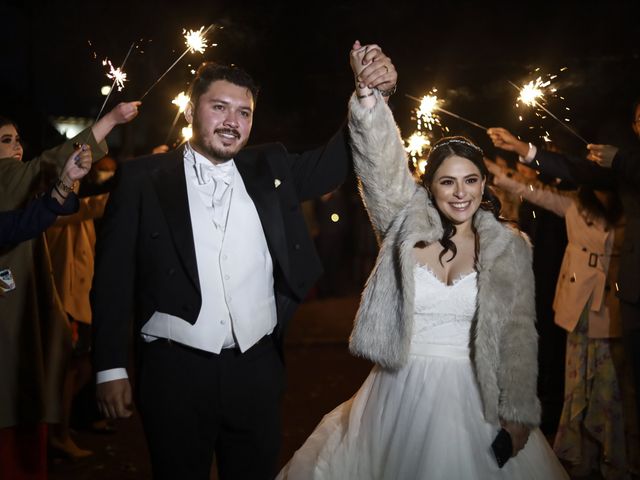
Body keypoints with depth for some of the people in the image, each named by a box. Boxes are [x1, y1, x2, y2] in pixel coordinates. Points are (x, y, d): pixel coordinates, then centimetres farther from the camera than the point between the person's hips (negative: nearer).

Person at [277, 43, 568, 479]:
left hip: (470, 398, 0)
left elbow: (518, 333, 0)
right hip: (400, 393, 0)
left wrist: (518, 411, -4)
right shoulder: (407, 226, 0)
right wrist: (369, 94, -29)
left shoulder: (509, 248, 0)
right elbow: (383, 167, -14)